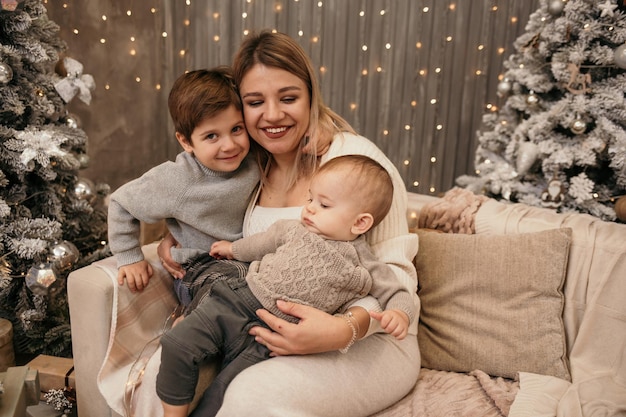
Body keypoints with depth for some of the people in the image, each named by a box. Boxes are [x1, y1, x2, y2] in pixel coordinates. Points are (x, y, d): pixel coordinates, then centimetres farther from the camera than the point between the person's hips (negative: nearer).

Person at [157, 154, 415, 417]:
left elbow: (397, 294, 0)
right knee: (178, 344, -7)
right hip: (237, 297, 4)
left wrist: (399, 315, -23)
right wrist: (233, 249, 37)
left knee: (225, 391, -17)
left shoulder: (363, 267, -3)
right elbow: (267, 240, 24)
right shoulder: (297, 229, 7)